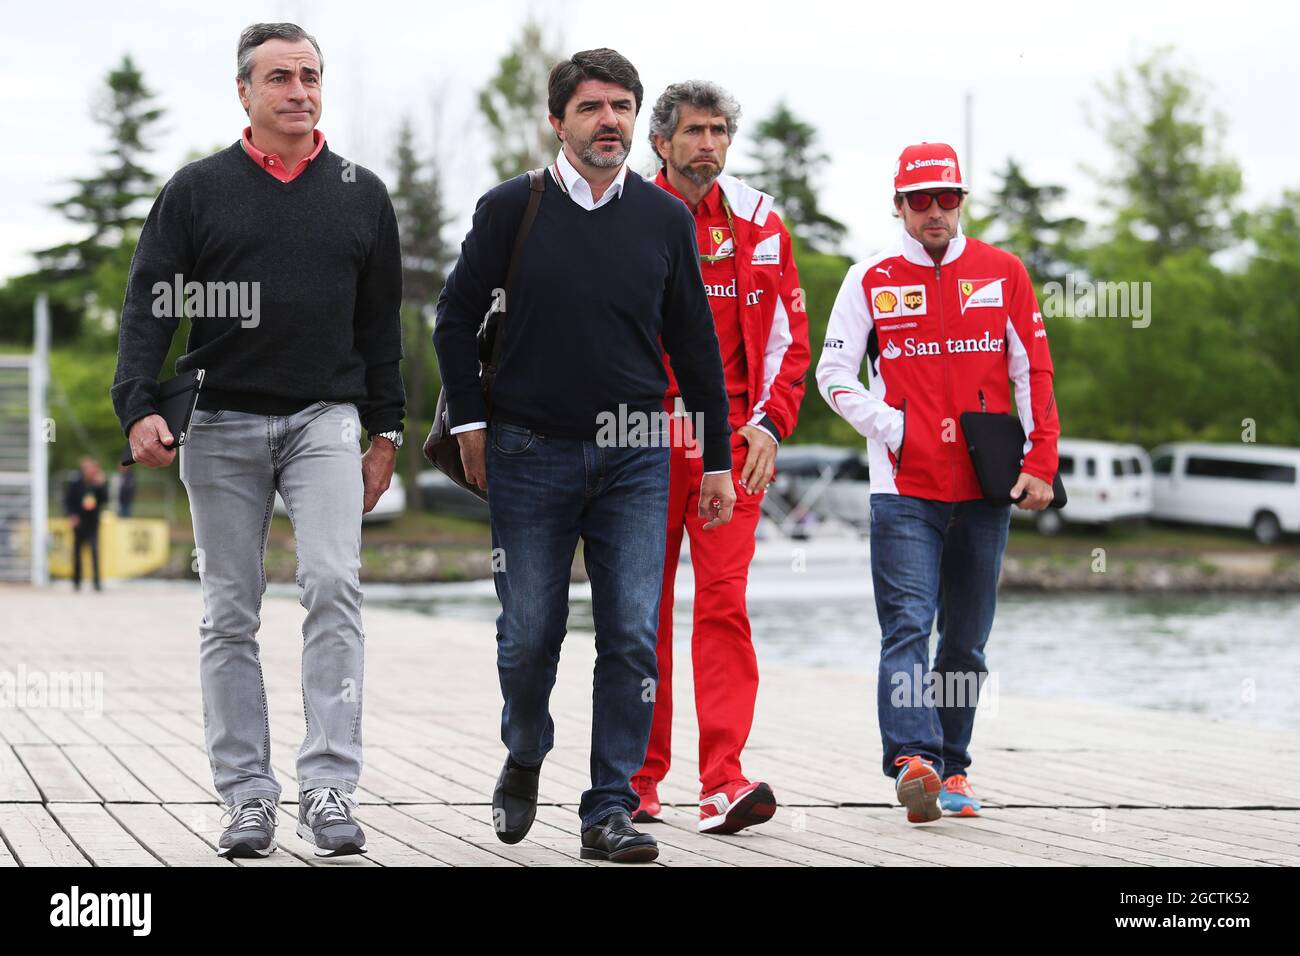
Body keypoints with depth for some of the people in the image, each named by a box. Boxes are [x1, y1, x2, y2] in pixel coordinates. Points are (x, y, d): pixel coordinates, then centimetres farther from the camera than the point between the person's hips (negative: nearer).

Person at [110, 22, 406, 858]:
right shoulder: (198, 191, 6)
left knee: (334, 586, -17)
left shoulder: (361, 194, 11)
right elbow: (151, 303, 2)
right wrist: (139, 405, -12)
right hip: (221, 421, 0)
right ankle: (248, 796, 9)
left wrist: (386, 430, 11)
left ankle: (330, 788, -15)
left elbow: (380, 321, 15)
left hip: (325, 419, 0)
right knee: (230, 616, 3)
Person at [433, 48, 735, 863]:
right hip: (531, 457, -1)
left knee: (633, 638, -5)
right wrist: (471, 421, 0)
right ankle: (525, 760, 33)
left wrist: (718, 460, 8)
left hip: (635, 459, 1)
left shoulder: (665, 218, 5)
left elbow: (695, 344, 9)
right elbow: (457, 317, 7)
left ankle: (610, 810, 3)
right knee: (529, 636, 4)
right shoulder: (512, 208, 0)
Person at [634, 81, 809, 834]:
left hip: (733, 439, 1)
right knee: (644, 609, 5)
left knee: (724, 603, -9)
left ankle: (725, 783, -13)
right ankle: (640, 780, 15)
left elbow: (789, 339, 9)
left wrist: (769, 424, -3)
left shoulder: (760, 225, 8)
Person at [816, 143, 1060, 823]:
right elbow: (834, 374, 7)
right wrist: (888, 426, -5)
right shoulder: (871, 281, 4)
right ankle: (912, 761, -26)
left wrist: (1040, 462, 0)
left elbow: (1034, 371, 7)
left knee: (966, 639, 8)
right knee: (907, 624, -15)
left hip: (984, 487, 2)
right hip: (903, 487, -2)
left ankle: (952, 770, 17)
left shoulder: (1003, 273, 7)